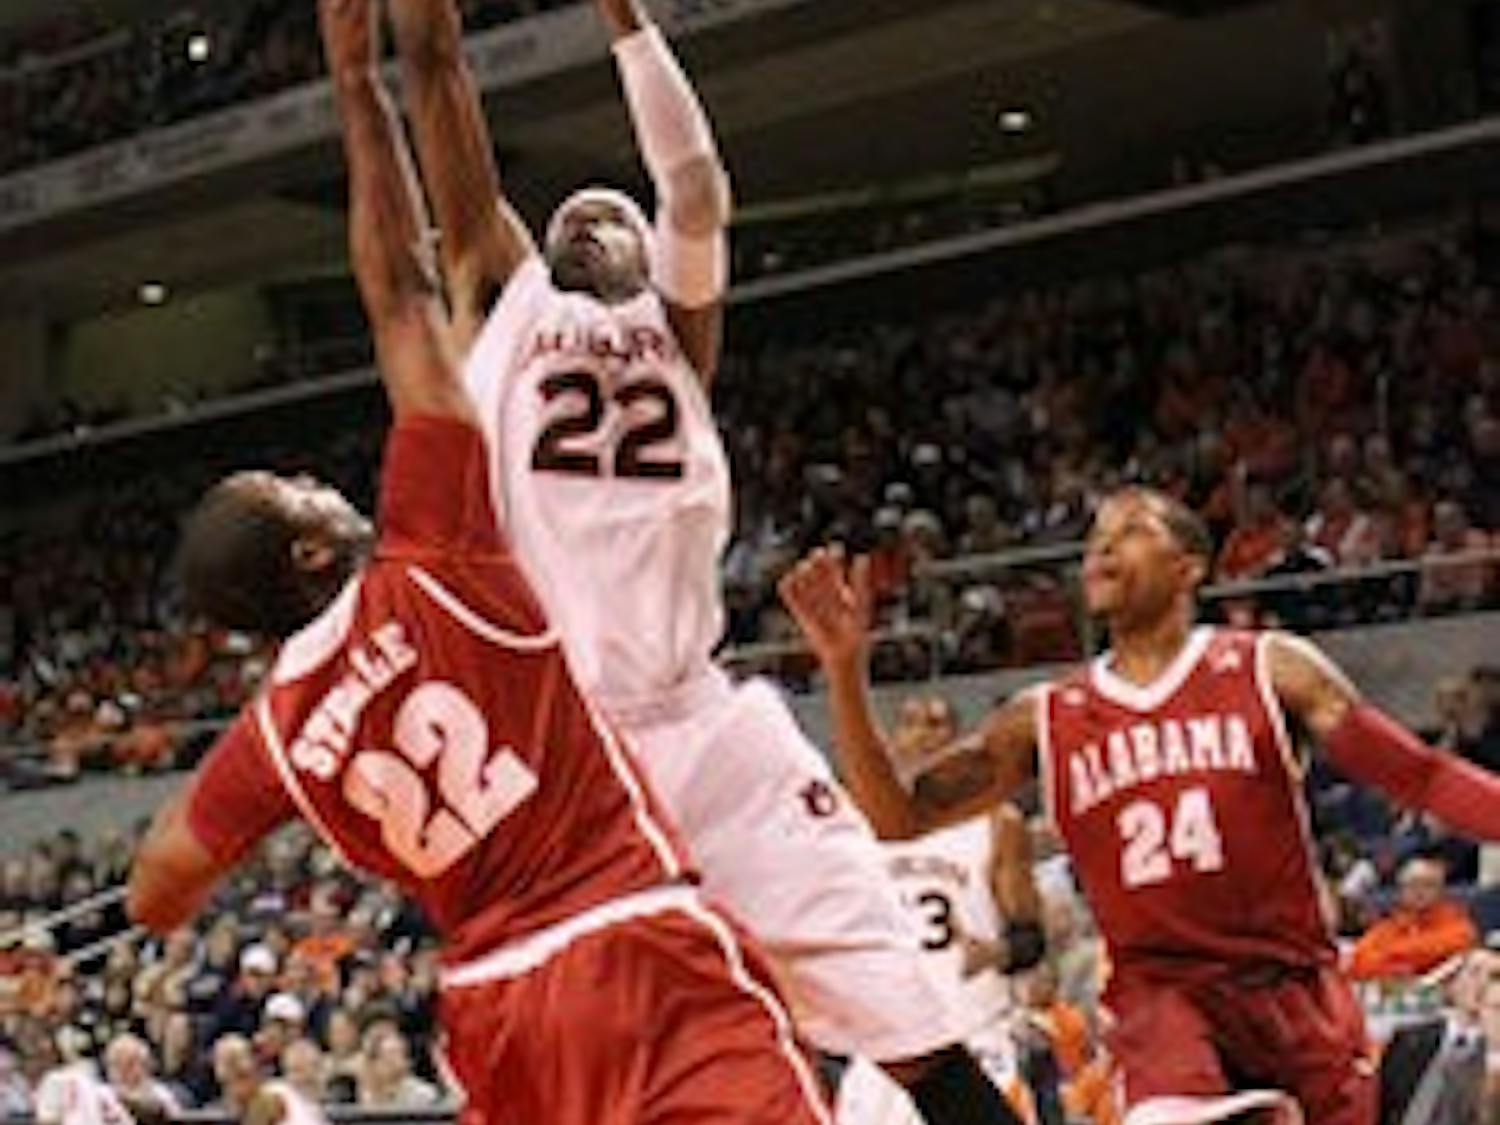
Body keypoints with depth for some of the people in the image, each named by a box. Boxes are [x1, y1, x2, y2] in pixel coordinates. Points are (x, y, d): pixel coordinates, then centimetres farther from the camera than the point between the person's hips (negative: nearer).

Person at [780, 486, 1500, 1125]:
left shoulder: (1270, 670, 1)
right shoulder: (1044, 721, 6)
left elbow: (1418, 777, -4)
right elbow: (899, 819, 2)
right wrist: (845, 668, -9)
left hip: (1291, 980, 1)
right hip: (1160, 988, -1)